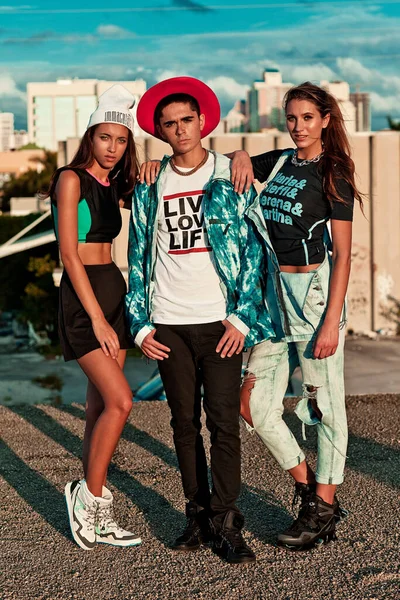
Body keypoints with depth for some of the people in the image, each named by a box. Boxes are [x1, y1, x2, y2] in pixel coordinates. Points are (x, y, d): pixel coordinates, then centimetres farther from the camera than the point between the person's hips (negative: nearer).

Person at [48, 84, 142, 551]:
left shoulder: (114, 186, 14)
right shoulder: (72, 179, -8)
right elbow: (69, 254, -13)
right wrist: (96, 318, -16)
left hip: (113, 290, 8)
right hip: (81, 297, -8)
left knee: (101, 406, 7)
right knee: (119, 401, -16)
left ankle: (94, 514, 14)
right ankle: (89, 495, 0)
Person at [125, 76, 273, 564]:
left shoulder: (230, 178, 3)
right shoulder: (149, 188, 9)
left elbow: (253, 249, 1)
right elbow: (138, 259, 12)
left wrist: (241, 317, -7)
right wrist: (141, 324, 5)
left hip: (220, 321, -2)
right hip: (168, 323, 3)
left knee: (223, 422, -5)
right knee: (184, 423, 8)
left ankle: (226, 524, 4)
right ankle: (198, 515, 19)